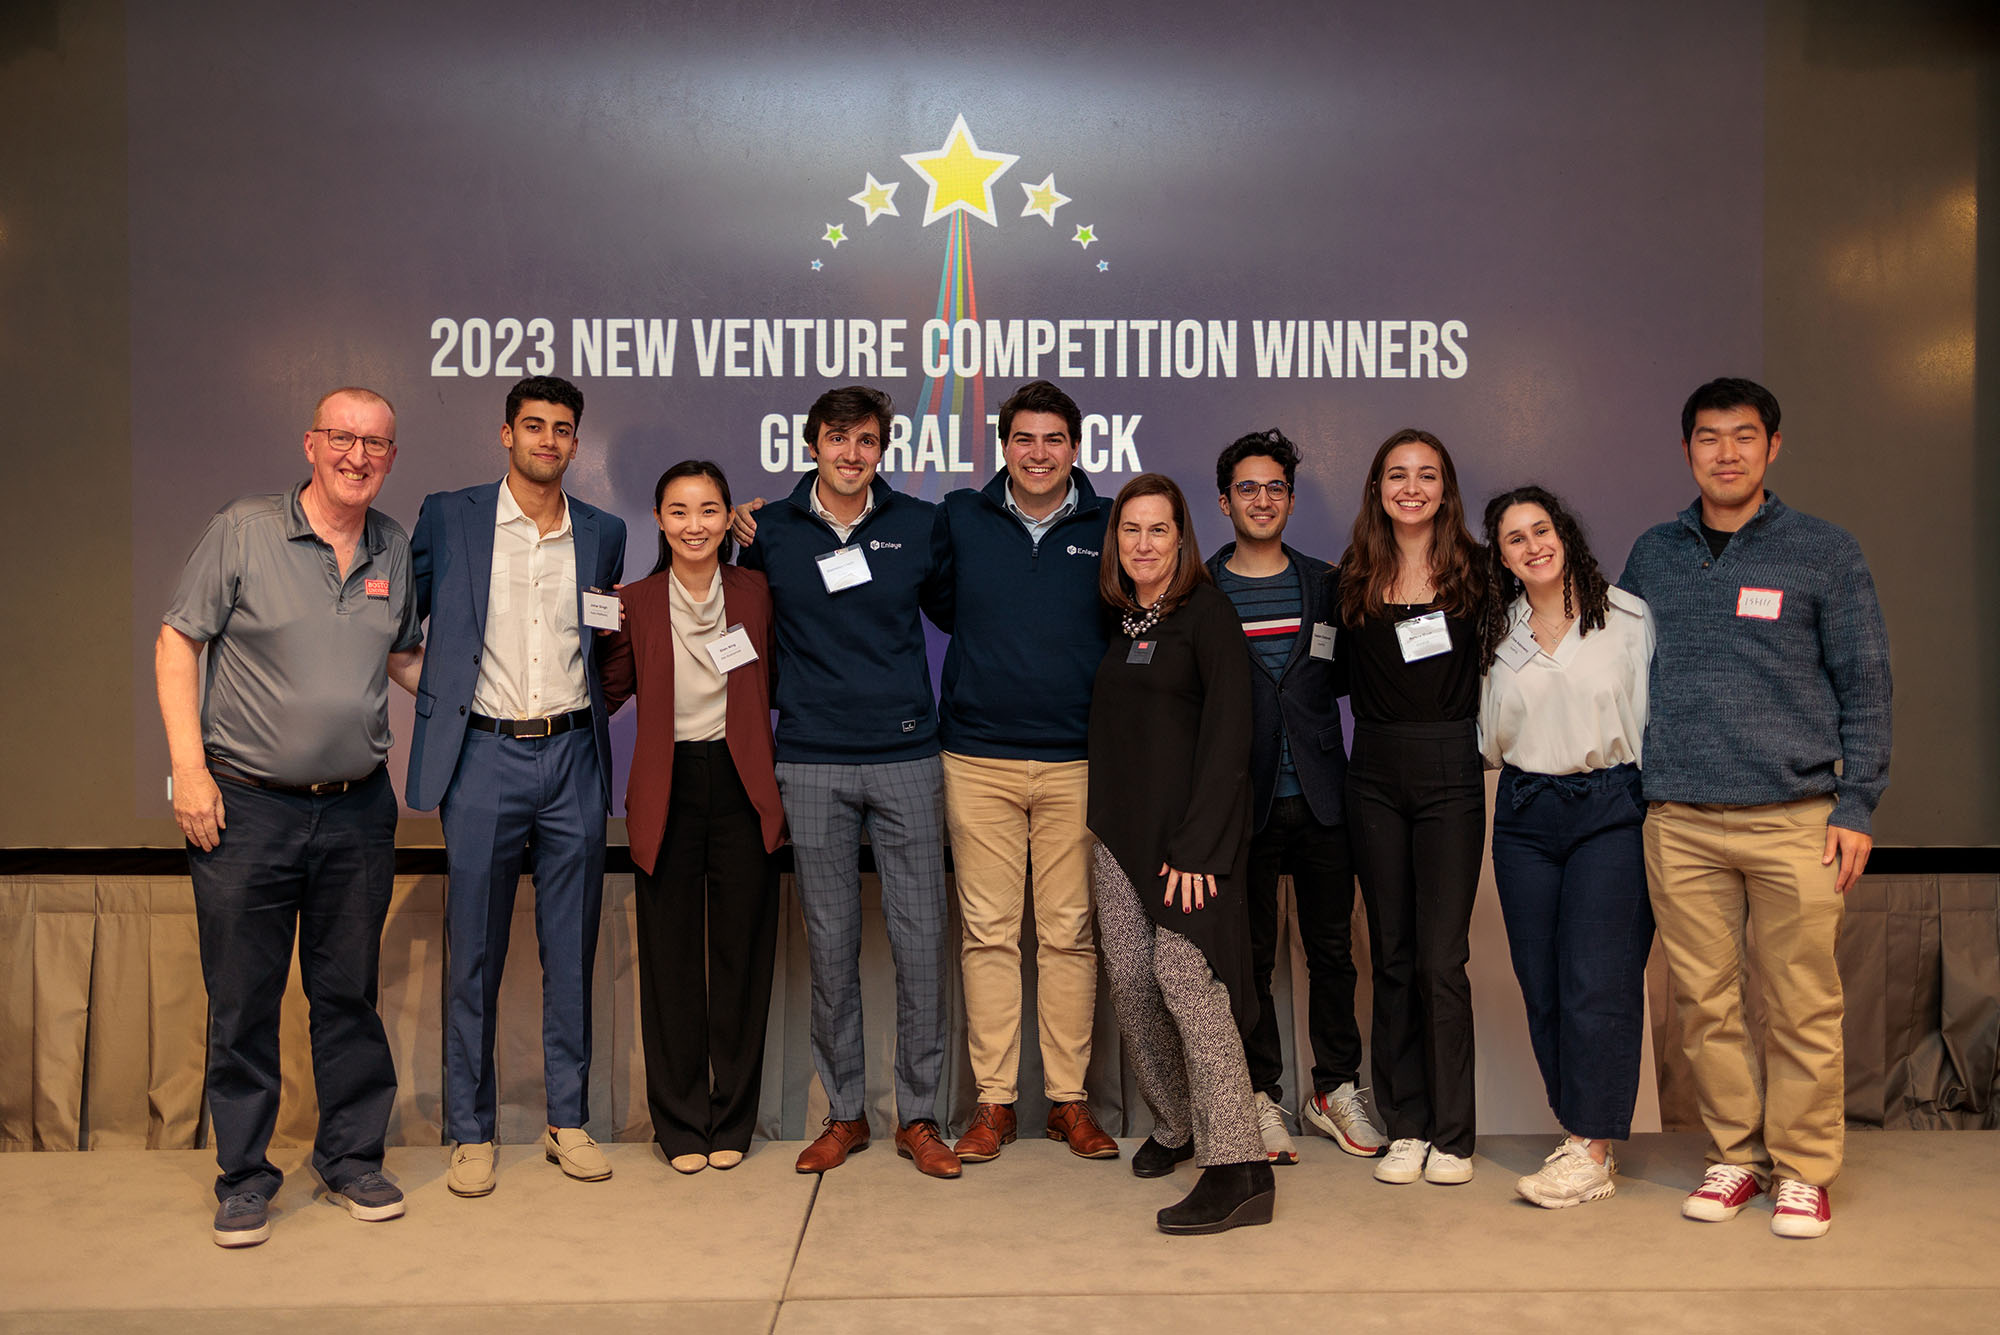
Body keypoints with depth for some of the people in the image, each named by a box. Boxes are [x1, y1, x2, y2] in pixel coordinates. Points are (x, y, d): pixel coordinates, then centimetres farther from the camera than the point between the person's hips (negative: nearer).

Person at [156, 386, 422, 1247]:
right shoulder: (242, 532, -5)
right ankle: (244, 1176, 21)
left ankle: (352, 1157, 26)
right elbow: (176, 644, -3)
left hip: (358, 810, 3)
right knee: (242, 999, 6)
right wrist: (189, 765, -11)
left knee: (349, 992, 11)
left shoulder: (395, 550, 8)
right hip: (246, 806, -3)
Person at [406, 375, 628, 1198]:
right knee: (473, 954, 4)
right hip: (483, 759, -2)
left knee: (570, 952, 8)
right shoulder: (448, 518, 3)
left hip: (573, 759, 2)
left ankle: (568, 1121, 20)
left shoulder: (603, 534, 10)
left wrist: (591, 707, 7)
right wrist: (440, 700, 3)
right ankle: (470, 1132, 17)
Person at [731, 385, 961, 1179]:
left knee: (920, 941, 1)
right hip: (812, 763, 0)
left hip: (906, 758, 0)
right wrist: (739, 540, 0)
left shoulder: (919, 525, 5)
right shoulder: (769, 532, 5)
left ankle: (918, 1115, 15)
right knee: (831, 944, 7)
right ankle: (844, 1113, 22)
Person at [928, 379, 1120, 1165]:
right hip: (978, 758, 0)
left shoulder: (1108, 528, 5)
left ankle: (1069, 1098, 16)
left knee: (1070, 932, 4)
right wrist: (988, 662, 3)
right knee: (988, 931, 3)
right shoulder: (958, 519, 6)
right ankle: (993, 1100, 14)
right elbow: (940, 608, 19)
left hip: (1077, 760, 0)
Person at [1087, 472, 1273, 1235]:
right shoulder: (1116, 621, 14)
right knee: (1129, 979, 5)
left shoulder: (1207, 615, -5)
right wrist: (1101, 821, 8)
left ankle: (1239, 1168, -10)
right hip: (1118, 828, 7)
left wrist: (1197, 847, -18)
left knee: (1184, 975, -14)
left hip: (1187, 827, -6)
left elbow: (1226, 737, -12)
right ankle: (1176, 1124, 25)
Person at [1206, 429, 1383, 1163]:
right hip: (1242, 801, -2)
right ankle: (1262, 1096, 18)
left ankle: (1335, 1090, 25)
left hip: (1321, 797, 2)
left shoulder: (1326, 585, 10)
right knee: (1249, 955, 5)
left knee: (1332, 949, 9)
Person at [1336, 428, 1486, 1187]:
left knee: (1441, 958, -4)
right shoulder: (1353, 577, 7)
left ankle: (1452, 1136, 9)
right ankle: (1405, 1127, 18)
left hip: (1448, 770, -2)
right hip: (1375, 774, 3)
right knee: (1392, 955, 8)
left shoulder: (1473, 569, 2)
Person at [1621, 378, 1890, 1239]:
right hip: (1679, 821, 2)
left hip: (1794, 817, -2)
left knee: (1803, 1004, 1)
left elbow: (1865, 685, 5)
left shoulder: (1824, 553, 5)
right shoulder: (1653, 555, 13)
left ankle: (1802, 1168, 16)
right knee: (1704, 1001, 5)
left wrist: (1857, 805, -3)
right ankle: (1735, 1154, 20)